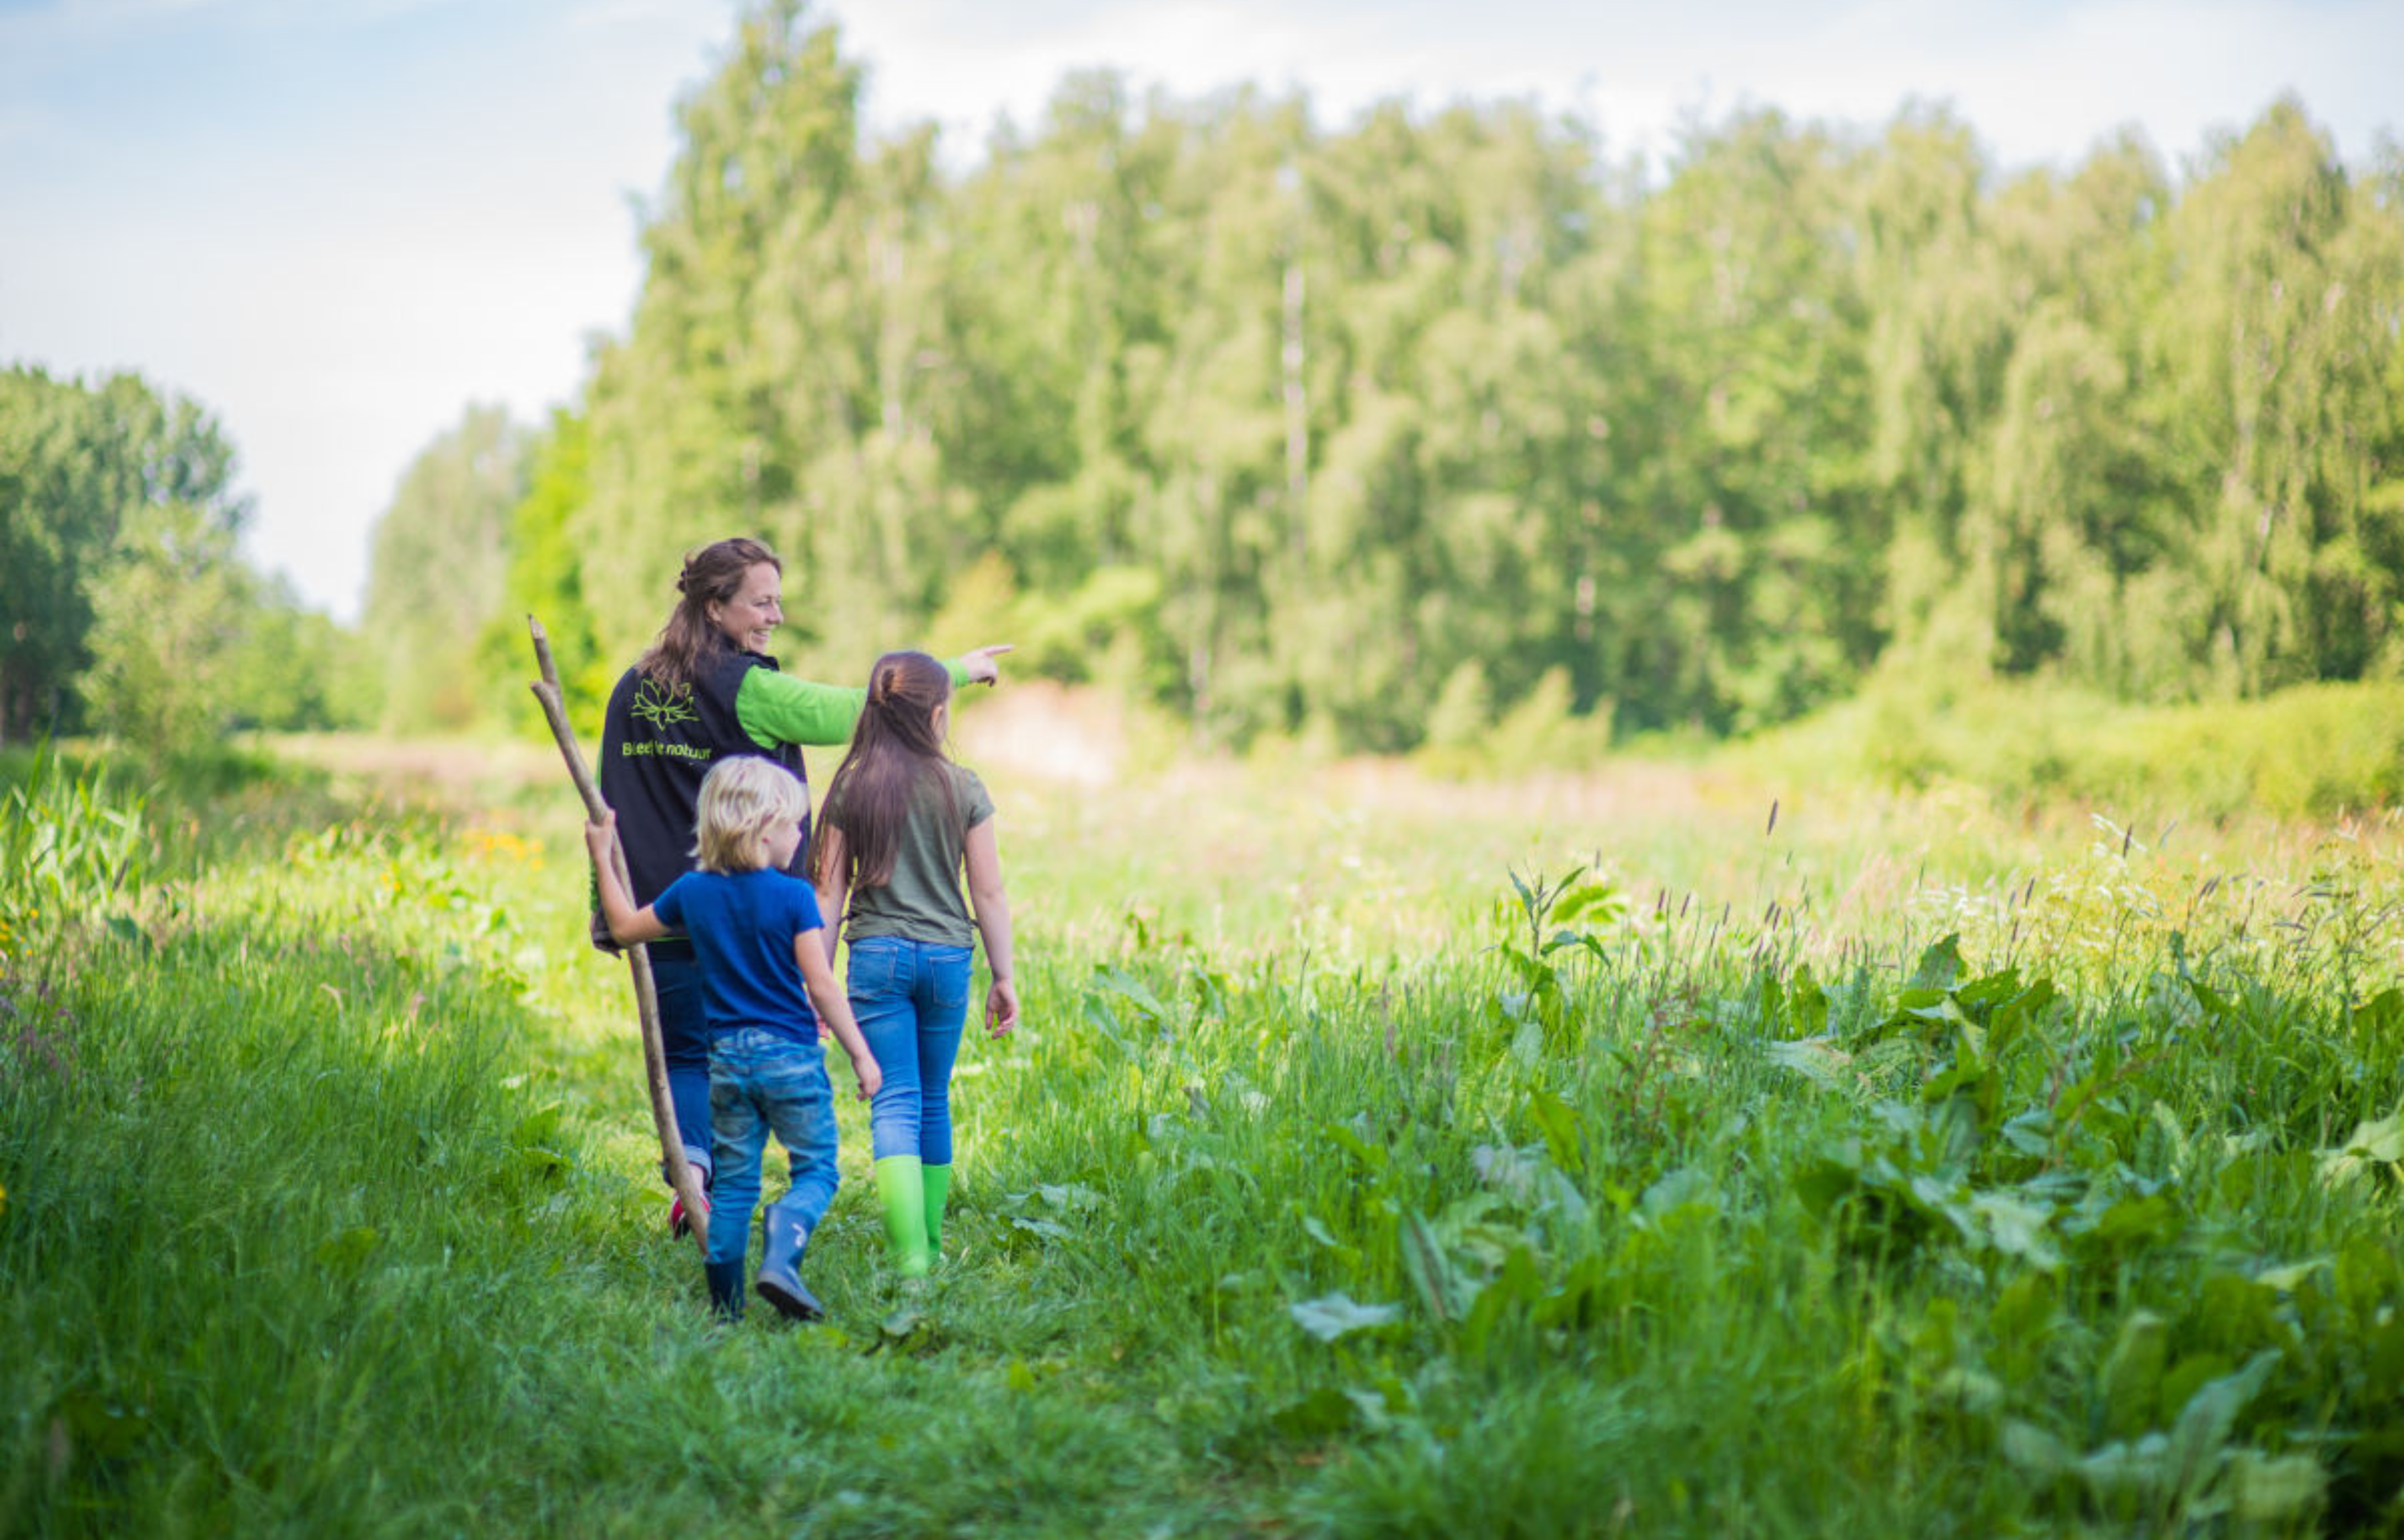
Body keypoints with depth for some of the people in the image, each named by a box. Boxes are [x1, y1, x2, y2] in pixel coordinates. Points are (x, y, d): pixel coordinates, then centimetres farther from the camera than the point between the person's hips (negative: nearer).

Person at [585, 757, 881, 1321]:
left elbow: (624, 927, 17)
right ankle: (780, 1260, -21)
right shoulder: (793, 896, -9)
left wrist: (602, 857, 27)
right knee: (816, 1171, 4)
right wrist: (862, 1055, -5)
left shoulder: (693, 891, 3)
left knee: (734, 1181, 11)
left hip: (727, 1059, 4)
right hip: (791, 1056, -4)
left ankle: (725, 1306, 10)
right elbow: (822, 986, -10)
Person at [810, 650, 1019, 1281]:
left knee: (895, 1105, -2)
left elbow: (829, 893, 0)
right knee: (934, 1103, 17)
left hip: (877, 956, -1)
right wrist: (1003, 977, 9)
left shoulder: (850, 788, -1)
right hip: (947, 957, 1)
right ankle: (930, 1249, 26)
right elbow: (989, 894, 0)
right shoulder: (964, 789, -1)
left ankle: (910, 1260, -17)